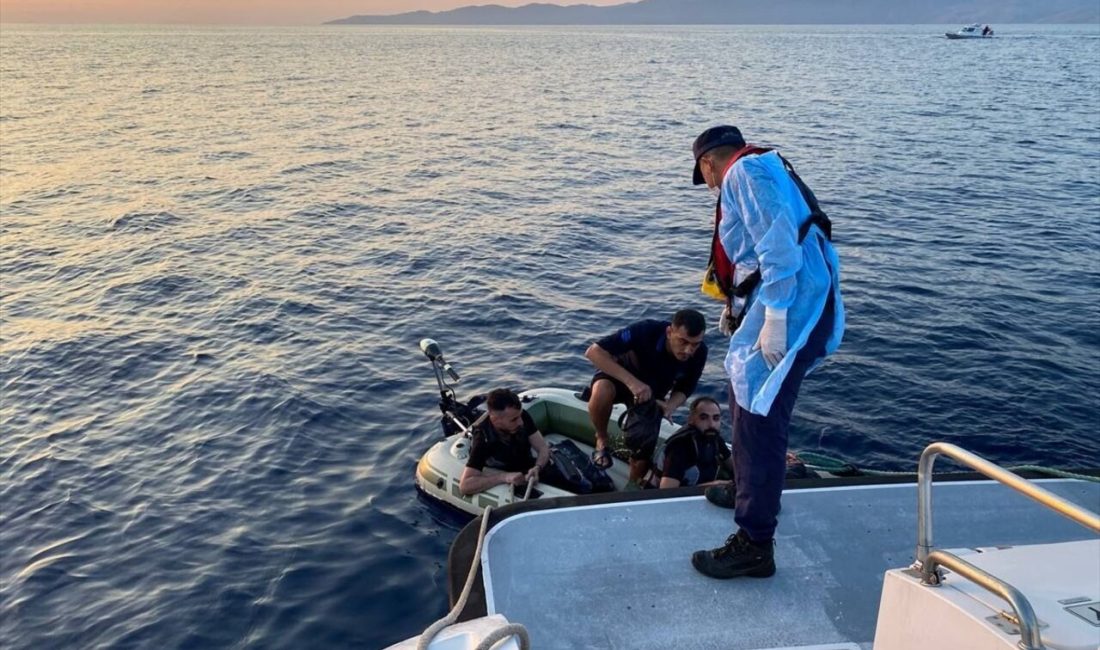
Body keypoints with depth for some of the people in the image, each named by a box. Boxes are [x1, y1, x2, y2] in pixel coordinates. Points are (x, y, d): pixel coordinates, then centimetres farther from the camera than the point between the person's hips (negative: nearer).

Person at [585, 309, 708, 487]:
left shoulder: (699, 354, -26)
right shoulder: (646, 331, -38)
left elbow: (684, 389, -8)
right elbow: (594, 351, -40)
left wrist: (671, 406, -32)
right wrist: (631, 381, -49)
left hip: (652, 394, 3)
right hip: (620, 374, -3)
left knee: (643, 451, -8)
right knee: (602, 391, -37)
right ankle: (602, 442, -9)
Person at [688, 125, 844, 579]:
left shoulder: (745, 172, -7)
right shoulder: (759, 173, 24)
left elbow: (778, 245, -21)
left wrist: (774, 317, -24)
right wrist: (739, 309, 36)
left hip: (787, 308, -11)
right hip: (781, 307, 11)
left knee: (758, 420, -10)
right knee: (745, 399, 25)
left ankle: (754, 545, -4)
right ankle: (746, 489, 44)